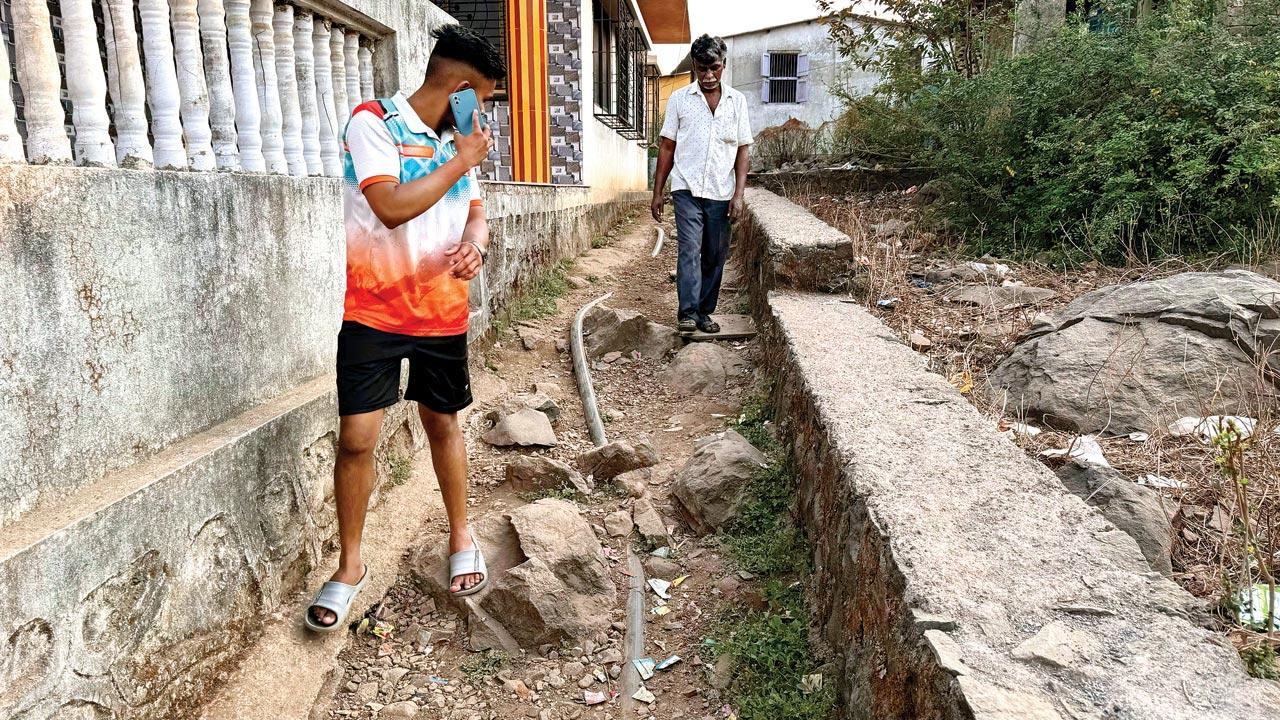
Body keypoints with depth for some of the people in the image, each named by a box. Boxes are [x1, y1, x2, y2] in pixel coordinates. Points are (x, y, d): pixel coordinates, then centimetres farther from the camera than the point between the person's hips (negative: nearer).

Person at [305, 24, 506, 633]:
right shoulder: (373, 122, -10)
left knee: (443, 424, 16)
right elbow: (391, 206, -23)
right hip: (374, 312, -5)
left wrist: (475, 243, -9)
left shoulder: (455, 138, 9)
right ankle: (349, 567, 14)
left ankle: (461, 537, 34)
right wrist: (461, 161, -14)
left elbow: (475, 209, 15)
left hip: (443, 313, 5)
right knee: (356, 438, -5)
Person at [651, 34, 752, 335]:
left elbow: (743, 150, 6)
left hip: (721, 194, 2)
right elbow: (667, 147, 6)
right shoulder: (679, 99, 4)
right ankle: (688, 312, -14)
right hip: (687, 189, -2)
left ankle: (704, 312, 17)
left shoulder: (737, 101, 7)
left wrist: (738, 194, -4)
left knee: (715, 256, 6)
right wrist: (657, 193, 2)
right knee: (690, 249, -14)